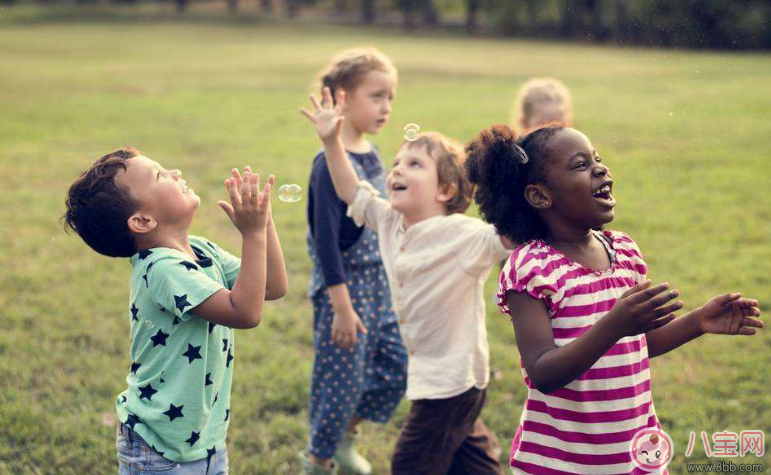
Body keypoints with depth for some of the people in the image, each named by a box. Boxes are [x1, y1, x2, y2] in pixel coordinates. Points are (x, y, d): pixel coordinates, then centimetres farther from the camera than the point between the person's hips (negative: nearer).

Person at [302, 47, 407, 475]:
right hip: (344, 285, -8)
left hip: (379, 282, 8)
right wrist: (342, 306, -21)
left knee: (396, 365, 12)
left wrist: (393, 278, 18)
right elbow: (326, 239, -20)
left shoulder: (371, 155, 5)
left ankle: (345, 438, 32)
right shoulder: (331, 163, -19)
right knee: (342, 377, 2)